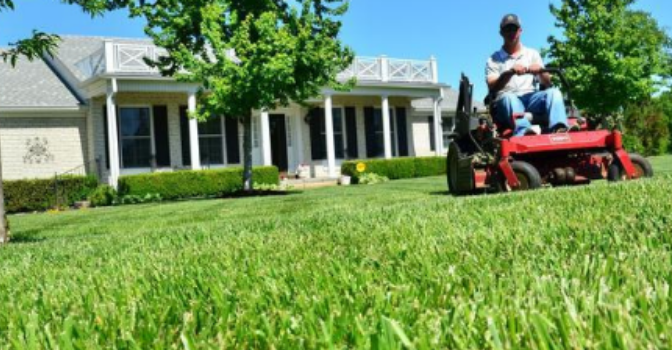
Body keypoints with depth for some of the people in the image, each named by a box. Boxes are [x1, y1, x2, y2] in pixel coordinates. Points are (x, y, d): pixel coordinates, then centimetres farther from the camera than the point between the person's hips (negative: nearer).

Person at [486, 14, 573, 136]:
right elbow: (492, 87, -5)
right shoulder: (494, 59, 13)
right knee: (509, 98, -37)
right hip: (508, 100, -3)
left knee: (553, 92, -26)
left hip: (531, 97, 3)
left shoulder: (532, 53, 21)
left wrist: (540, 71, -11)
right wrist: (510, 72, -22)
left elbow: (547, 83, 12)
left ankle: (558, 129, -52)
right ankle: (524, 133, -64)